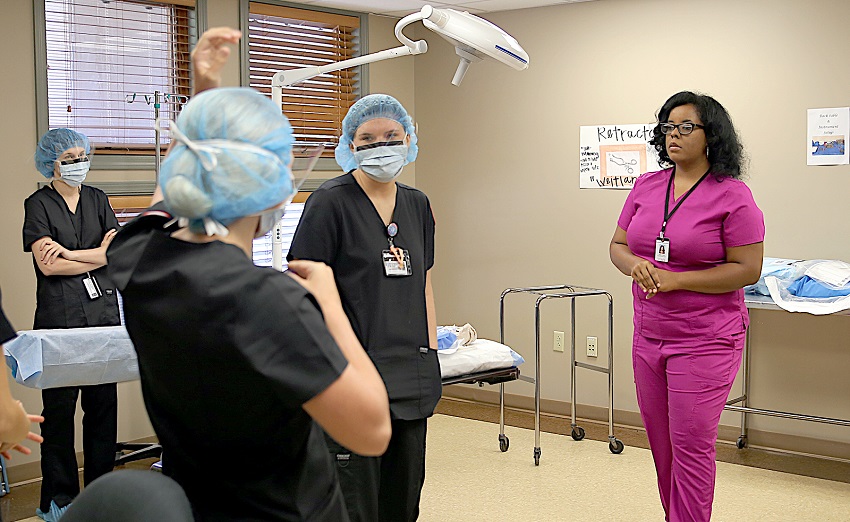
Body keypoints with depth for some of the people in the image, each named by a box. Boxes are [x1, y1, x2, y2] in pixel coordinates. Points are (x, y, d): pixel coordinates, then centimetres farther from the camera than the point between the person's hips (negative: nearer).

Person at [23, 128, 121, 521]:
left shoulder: (97, 199, 14)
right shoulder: (38, 204, 1)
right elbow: (47, 265, -9)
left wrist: (70, 253, -7)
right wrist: (97, 255, -1)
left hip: (103, 309, 4)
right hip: (59, 315, -4)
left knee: (104, 403, 5)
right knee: (59, 407, -1)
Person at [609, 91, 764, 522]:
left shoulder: (732, 195, -11)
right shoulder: (646, 186, 6)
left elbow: (747, 269, -13)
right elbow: (618, 245, 12)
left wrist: (676, 279, -19)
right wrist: (635, 265, -12)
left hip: (705, 341, -6)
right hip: (648, 336, 6)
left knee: (691, 445, -3)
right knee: (660, 441, 15)